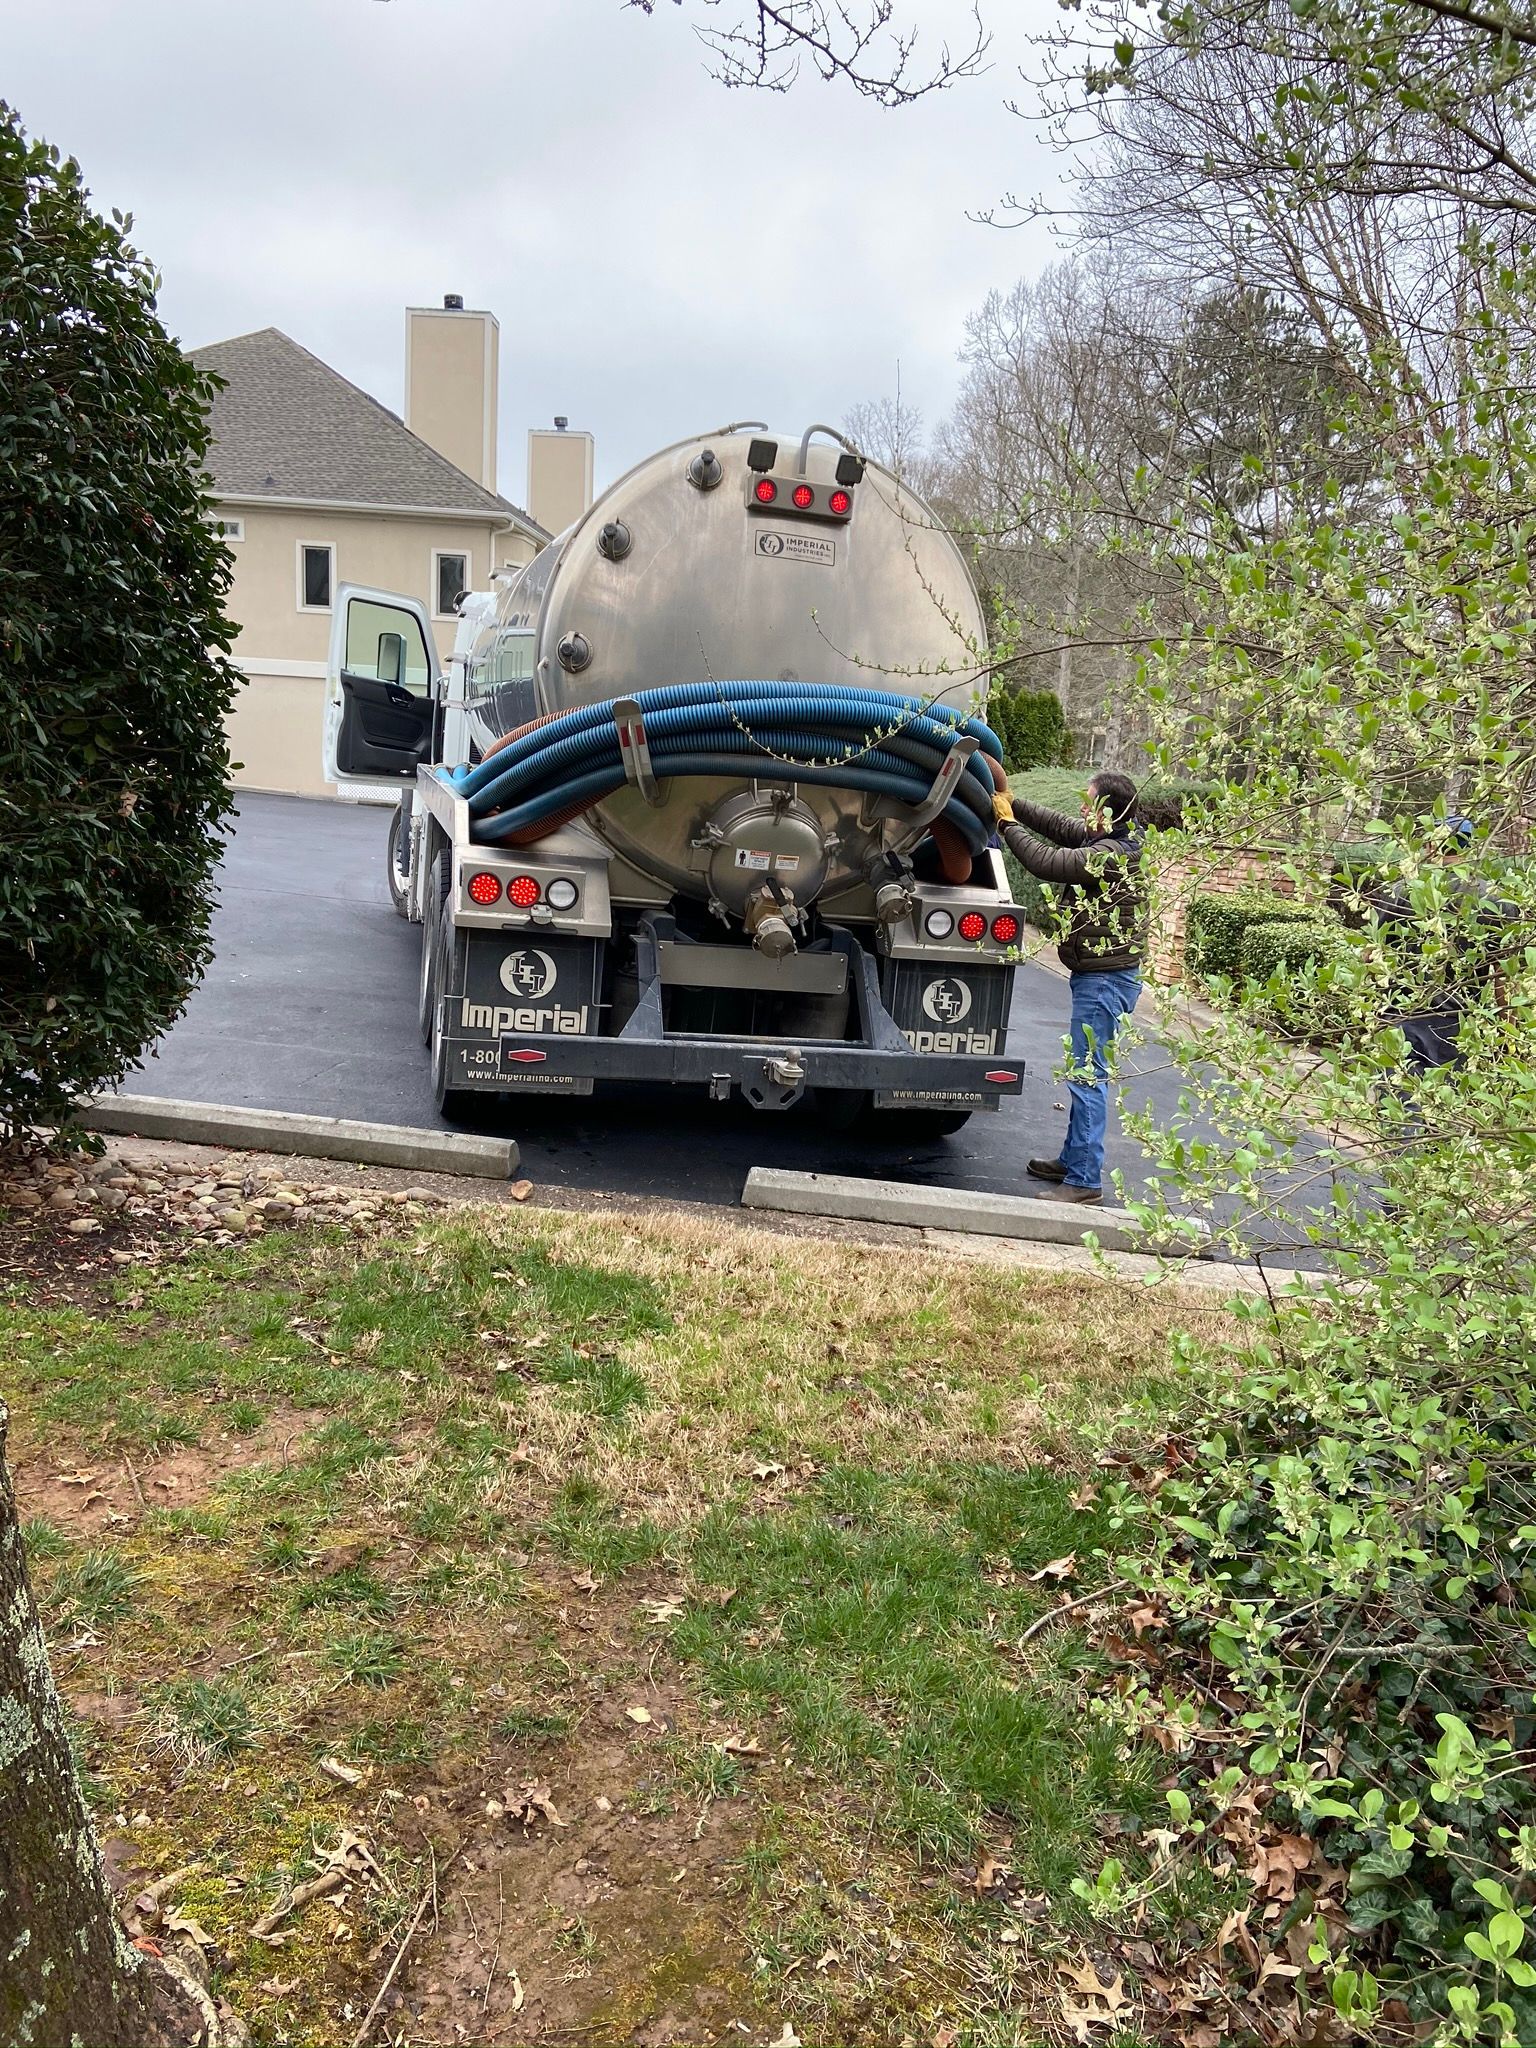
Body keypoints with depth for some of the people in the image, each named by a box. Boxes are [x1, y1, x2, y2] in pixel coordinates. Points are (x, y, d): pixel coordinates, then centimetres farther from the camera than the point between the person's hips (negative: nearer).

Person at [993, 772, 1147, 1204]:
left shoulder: (1110, 854, -23)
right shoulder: (1114, 840, 6)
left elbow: (1046, 862, -22)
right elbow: (1058, 826, 15)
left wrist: (1007, 822, -9)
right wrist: (1010, 801, 8)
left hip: (1104, 979, -11)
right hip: (1097, 974, 11)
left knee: (1087, 1073, -8)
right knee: (1085, 1071, 18)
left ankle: (1084, 1179, -4)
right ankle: (1073, 1160, 30)